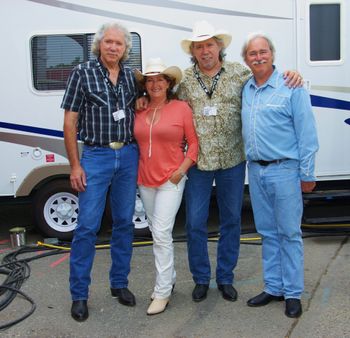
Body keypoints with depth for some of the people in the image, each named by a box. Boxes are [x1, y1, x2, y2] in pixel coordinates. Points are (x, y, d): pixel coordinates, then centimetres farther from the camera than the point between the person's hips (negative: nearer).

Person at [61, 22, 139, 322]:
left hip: (129, 156, 4)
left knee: (124, 223, 11)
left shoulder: (132, 76, 8)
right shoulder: (82, 73, -2)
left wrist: (139, 154, 5)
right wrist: (75, 165, -8)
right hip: (96, 156, -4)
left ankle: (119, 283, 26)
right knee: (87, 226, -2)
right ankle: (79, 294, 11)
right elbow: (70, 123, -3)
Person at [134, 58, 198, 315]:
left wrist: (182, 170, -11)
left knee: (162, 233, -10)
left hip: (171, 180, -5)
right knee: (158, 232, 15)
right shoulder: (139, 111, 6)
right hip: (145, 180, 5)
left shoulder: (181, 108, -5)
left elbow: (194, 142, -4)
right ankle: (169, 278, 34)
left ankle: (163, 292, 2)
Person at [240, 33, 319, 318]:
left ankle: (293, 293, 14)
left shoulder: (291, 87, -6)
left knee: (289, 233, 2)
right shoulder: (245, 90, 11)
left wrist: (307, 174, -9)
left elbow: (307, 133, -8)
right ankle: (273, 287, 25)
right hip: (256, 171, 6)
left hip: (284, 171, -6)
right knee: (268, 233, 13)